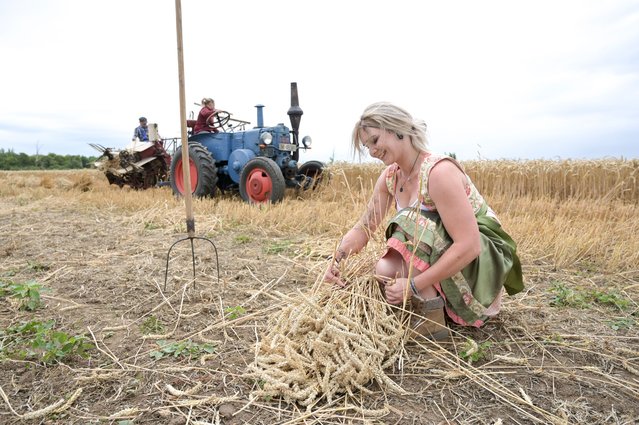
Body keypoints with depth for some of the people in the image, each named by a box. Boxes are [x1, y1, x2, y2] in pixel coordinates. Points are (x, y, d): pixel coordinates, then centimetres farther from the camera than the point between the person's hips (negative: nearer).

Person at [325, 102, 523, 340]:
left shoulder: (439, 171, -26)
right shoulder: (390, 177, -2)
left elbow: (469, 246, -31)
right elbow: (363, 229, 2)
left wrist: (414, 286, -30)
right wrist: (335, 262, -15)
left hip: (484, 259, -7)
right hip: (444, 258, 7)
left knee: (411, 222, -28)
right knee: (384, 270, -16)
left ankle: (430, 321, -20)